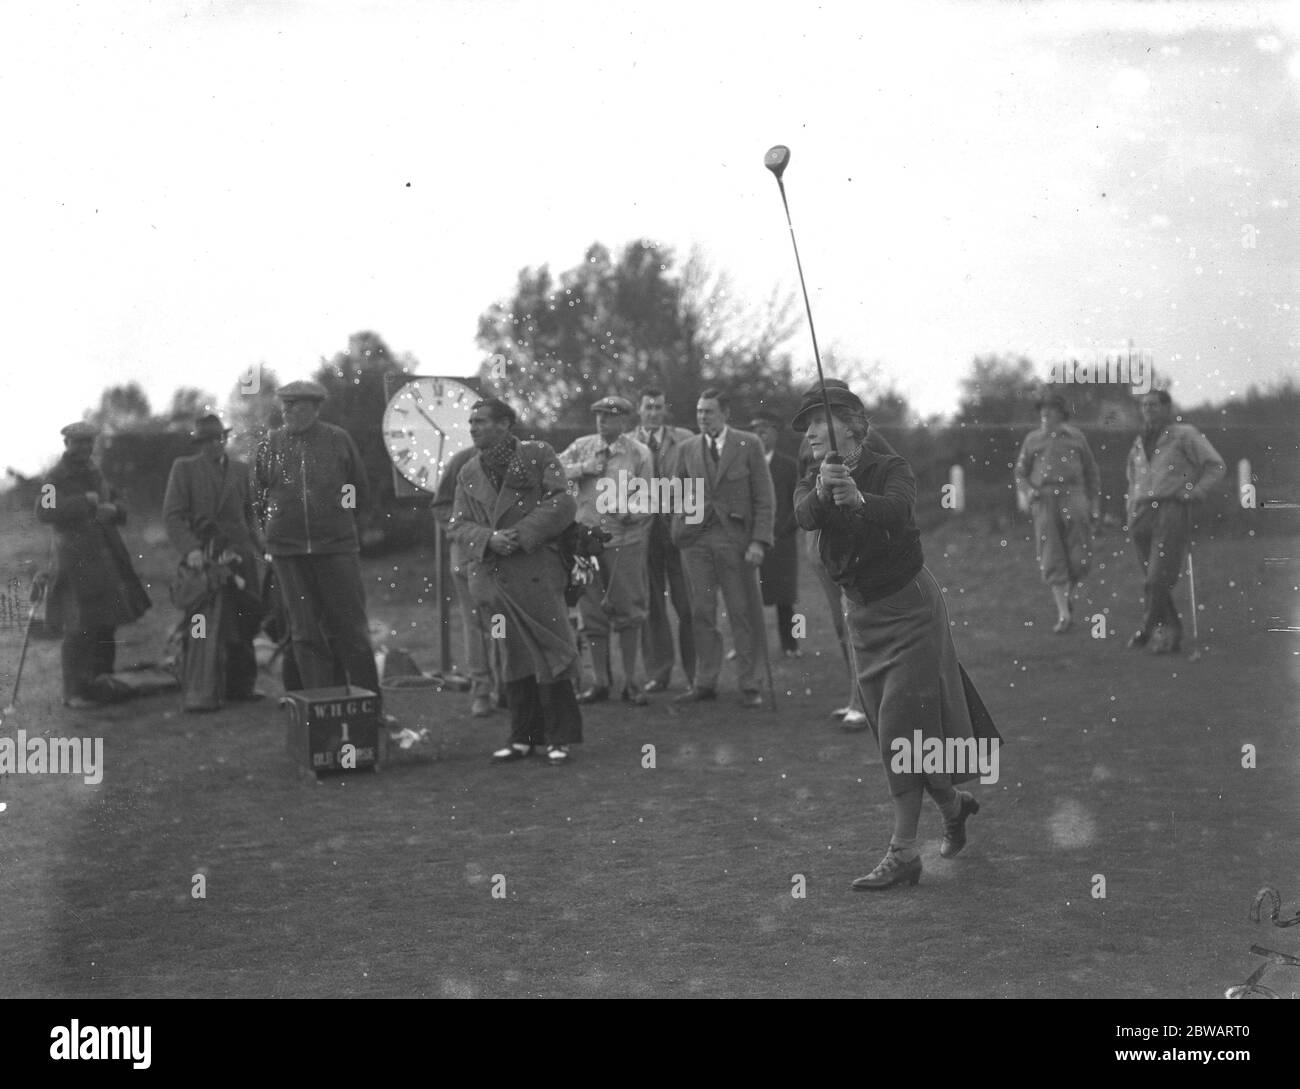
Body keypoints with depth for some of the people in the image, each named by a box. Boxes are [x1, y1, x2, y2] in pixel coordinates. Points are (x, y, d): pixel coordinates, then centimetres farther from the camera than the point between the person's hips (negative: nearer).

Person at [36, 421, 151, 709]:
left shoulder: (94, 473, 14)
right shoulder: (57, 478, -8)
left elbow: (117, 500, 22)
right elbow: (44, 511, -22)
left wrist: (113, 508, -2)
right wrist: (84, 501, -23)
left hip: (107, 561, 7)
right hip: (76, 562, -7)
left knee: (105, 625, 10)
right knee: (79, 628, -9)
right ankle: (74, 692, -2)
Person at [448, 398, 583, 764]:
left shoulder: (538, 455, 0)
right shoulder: (468, 473, 13)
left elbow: (562, 503, -8)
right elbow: (457, 525, 7)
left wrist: (521, 534, -16)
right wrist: (489, 539, -14)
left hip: (536, 569, -4)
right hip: (492, 576, 4)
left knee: (549, 650, -3)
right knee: (515, 655, 9)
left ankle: (558, 739, 5)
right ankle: (522, 738, 16)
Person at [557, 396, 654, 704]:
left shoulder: (639, 453, 2)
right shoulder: (581, 447, 9)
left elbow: (647, 503, -1)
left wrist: (628, 510, -20)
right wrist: (582, 468, -8)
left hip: (625, 542, -2)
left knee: (629, 613, -1)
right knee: (592, 614, 6)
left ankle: (631, 682, 7)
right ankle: (600, 682, 14)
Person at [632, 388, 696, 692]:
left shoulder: (684, 440, 7)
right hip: (642, 527, 1)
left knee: (687, 604, -2)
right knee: (651, 605, 5)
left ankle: (696, 674, 5)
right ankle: (657, 674, 12)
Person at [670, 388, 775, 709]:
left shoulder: (748, 445, 2)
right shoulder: (686, 449, 11)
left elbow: (764, 498, 0)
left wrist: (759, 541, -9)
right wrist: (679, 535, 3)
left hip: (735, 538, -3)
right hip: (696, 538, 3)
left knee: (743, 613, -1)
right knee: (701, 613, 2)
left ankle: (749, 686, 6)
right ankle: (705, 682, 10)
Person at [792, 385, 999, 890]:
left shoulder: (890, 469, -14)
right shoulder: (811, 485, -1)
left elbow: (899, 507, -37)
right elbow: (804, 516, -25)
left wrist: (858, 499, -58)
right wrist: (822, 493, -48)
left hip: (911, 606, -6)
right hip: (863, 615, 6)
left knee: (901, 725, -12)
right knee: (891, 729, 13)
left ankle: (903, 853, -8)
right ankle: (953, 803, 38)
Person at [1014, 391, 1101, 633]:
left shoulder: (1075, 436, 13)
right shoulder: (1032, 439, 12)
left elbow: (1091, 471, 17)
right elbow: (1020, 474, 17)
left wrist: (1095, 503, 10)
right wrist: (1029, 491, -4)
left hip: (1073, 497, 0)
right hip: (1044, 501, 0)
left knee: (1079, 557, -5)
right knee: (1053, 560, -7)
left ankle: (1070, 595, 24)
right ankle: (1063, 614, -5)